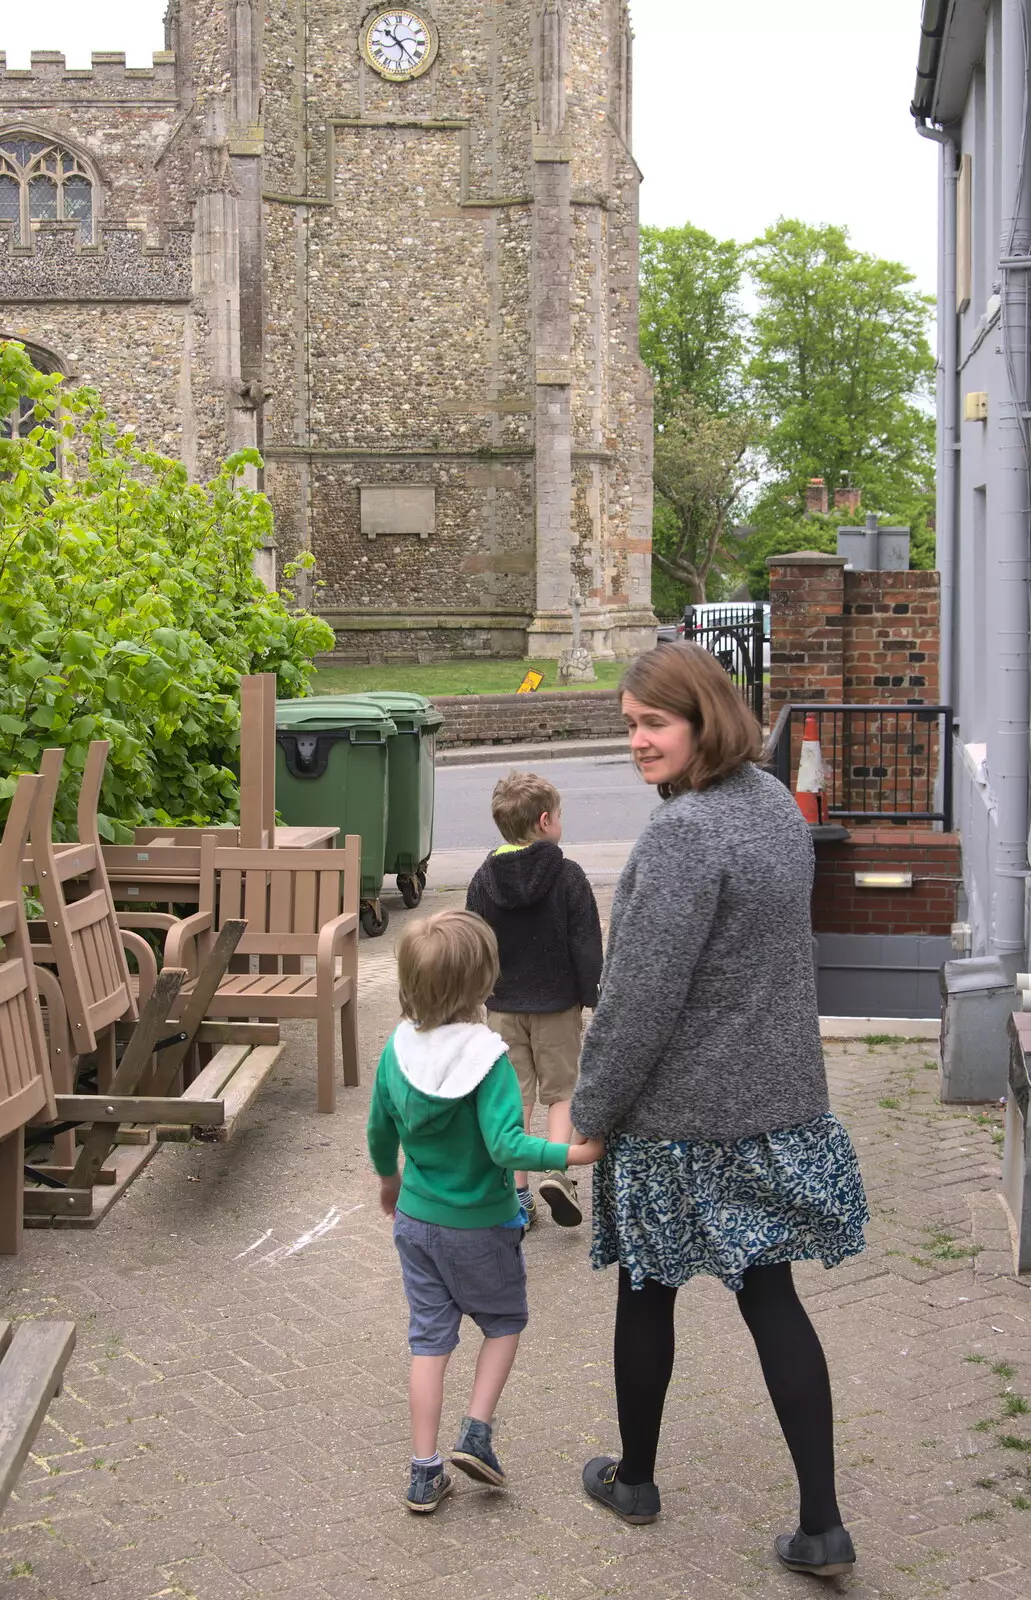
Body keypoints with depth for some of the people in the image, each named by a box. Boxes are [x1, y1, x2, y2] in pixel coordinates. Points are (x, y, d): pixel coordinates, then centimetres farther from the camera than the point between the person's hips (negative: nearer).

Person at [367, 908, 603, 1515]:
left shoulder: (399, 1049, -6)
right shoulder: (487, 1057, -24)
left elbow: (380, 1131, 7)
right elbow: (506, 1145, -32)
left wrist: (389, 1179, 24)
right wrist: (572, 1155, -31)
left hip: (415, 1218, 5)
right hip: (480, 1226, -4)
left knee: (429, 1337, 13)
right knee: (505, 1321, 20)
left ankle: (425, 1473, 14)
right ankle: (477, 1434, 10)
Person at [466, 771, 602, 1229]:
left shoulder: (483, 881, -2)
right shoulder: (568, 877, -12)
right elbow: (586, 945, -12)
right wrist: (594, 998, -3)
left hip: (503, 1004, 3)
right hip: (557, 1003, -3)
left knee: (514, 1097, 10)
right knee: (560, 1090, 12)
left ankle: (518, 1193, 10)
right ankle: (556, 1170, -8)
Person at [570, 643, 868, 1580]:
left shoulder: (685, 834, -23)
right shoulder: (775, 801, 4)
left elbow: (641, 1000, -22)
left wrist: (591, 1111, -11)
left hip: (680, 1115, -7)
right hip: (779, 1104, 7)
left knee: (648, 1293, 13)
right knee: (770, 1295, 12)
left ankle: (635, 1479, 32)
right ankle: (821, 1523, 12)